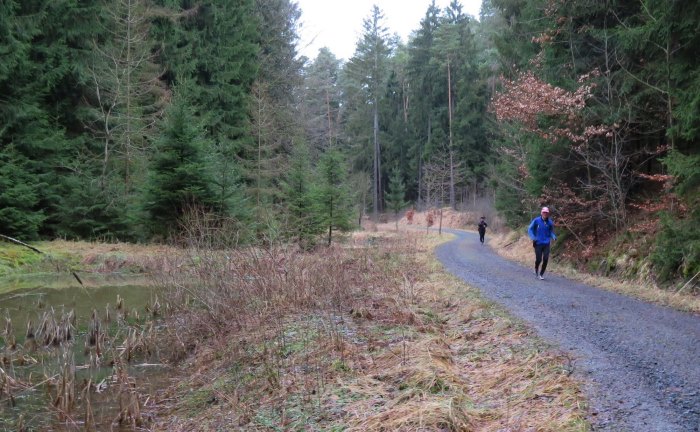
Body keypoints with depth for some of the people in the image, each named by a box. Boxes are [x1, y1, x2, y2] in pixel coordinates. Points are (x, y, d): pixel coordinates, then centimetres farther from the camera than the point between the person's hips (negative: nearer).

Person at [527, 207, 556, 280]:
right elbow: (530, 229, 0)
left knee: (545, 259, -5)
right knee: (538, 259, -2)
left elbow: (551, 231, 15)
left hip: (546, 243, 2)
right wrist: (533, 237, -15)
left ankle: (541, 274, 12)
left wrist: (554, 237, -6)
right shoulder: (536, 220, -6)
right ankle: (536, 269, 30)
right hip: (538, 243, -2)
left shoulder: (550, 222, 2)